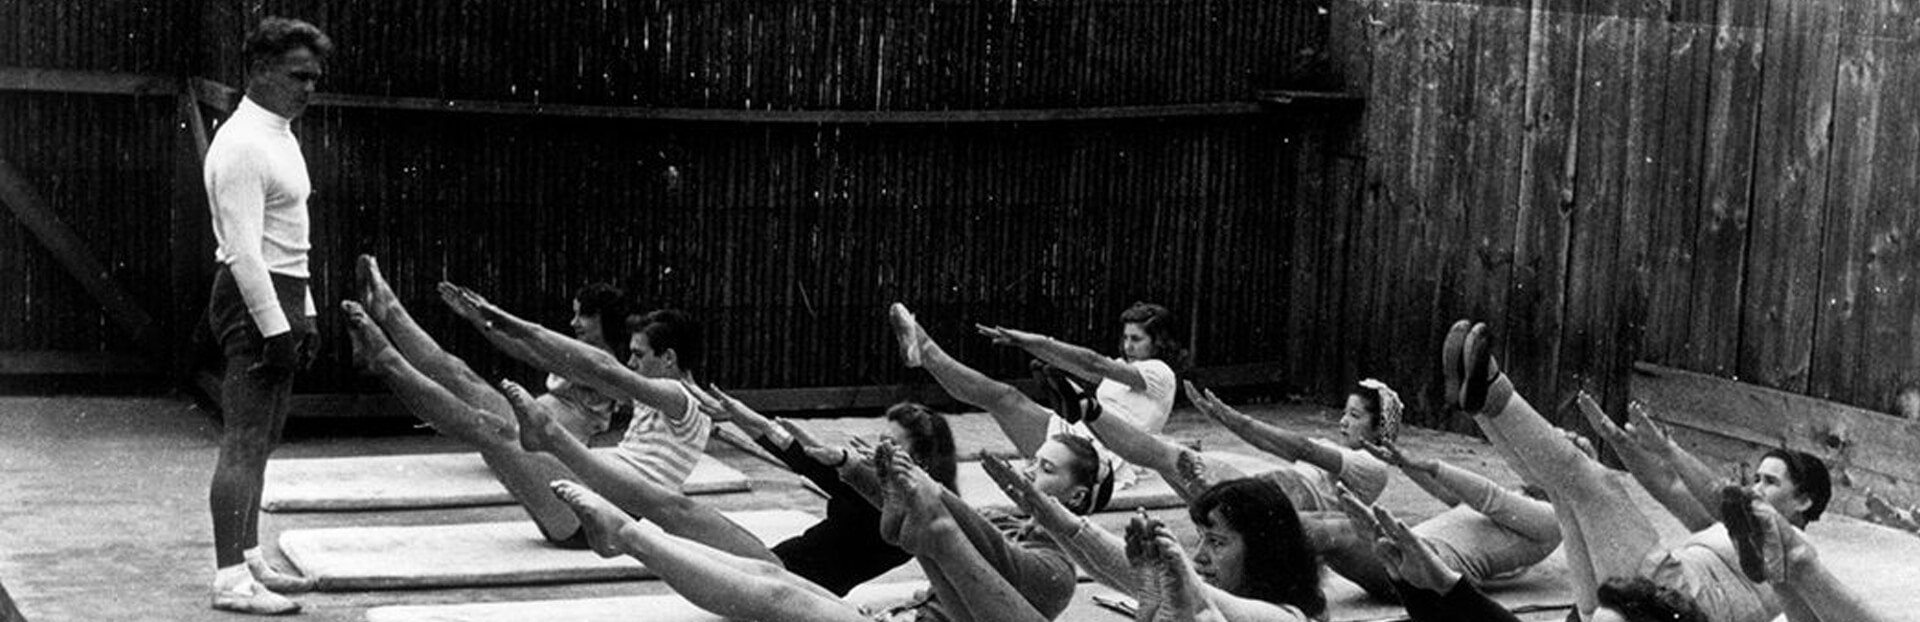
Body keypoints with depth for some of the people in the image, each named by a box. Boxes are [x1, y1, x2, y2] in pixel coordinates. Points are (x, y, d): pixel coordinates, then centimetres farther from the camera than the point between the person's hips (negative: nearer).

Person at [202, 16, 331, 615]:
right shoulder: (242, 144, -16)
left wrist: (304, 317, 20)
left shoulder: (282, 137, 16)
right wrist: (275, 328, -24)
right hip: (252, 298, -10)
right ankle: (230, 579, -9)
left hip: (281, 298, 10)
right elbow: (243, 249, -22)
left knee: (260, 440, 15)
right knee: (244, 441, -10)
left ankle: (249, 561, 23)